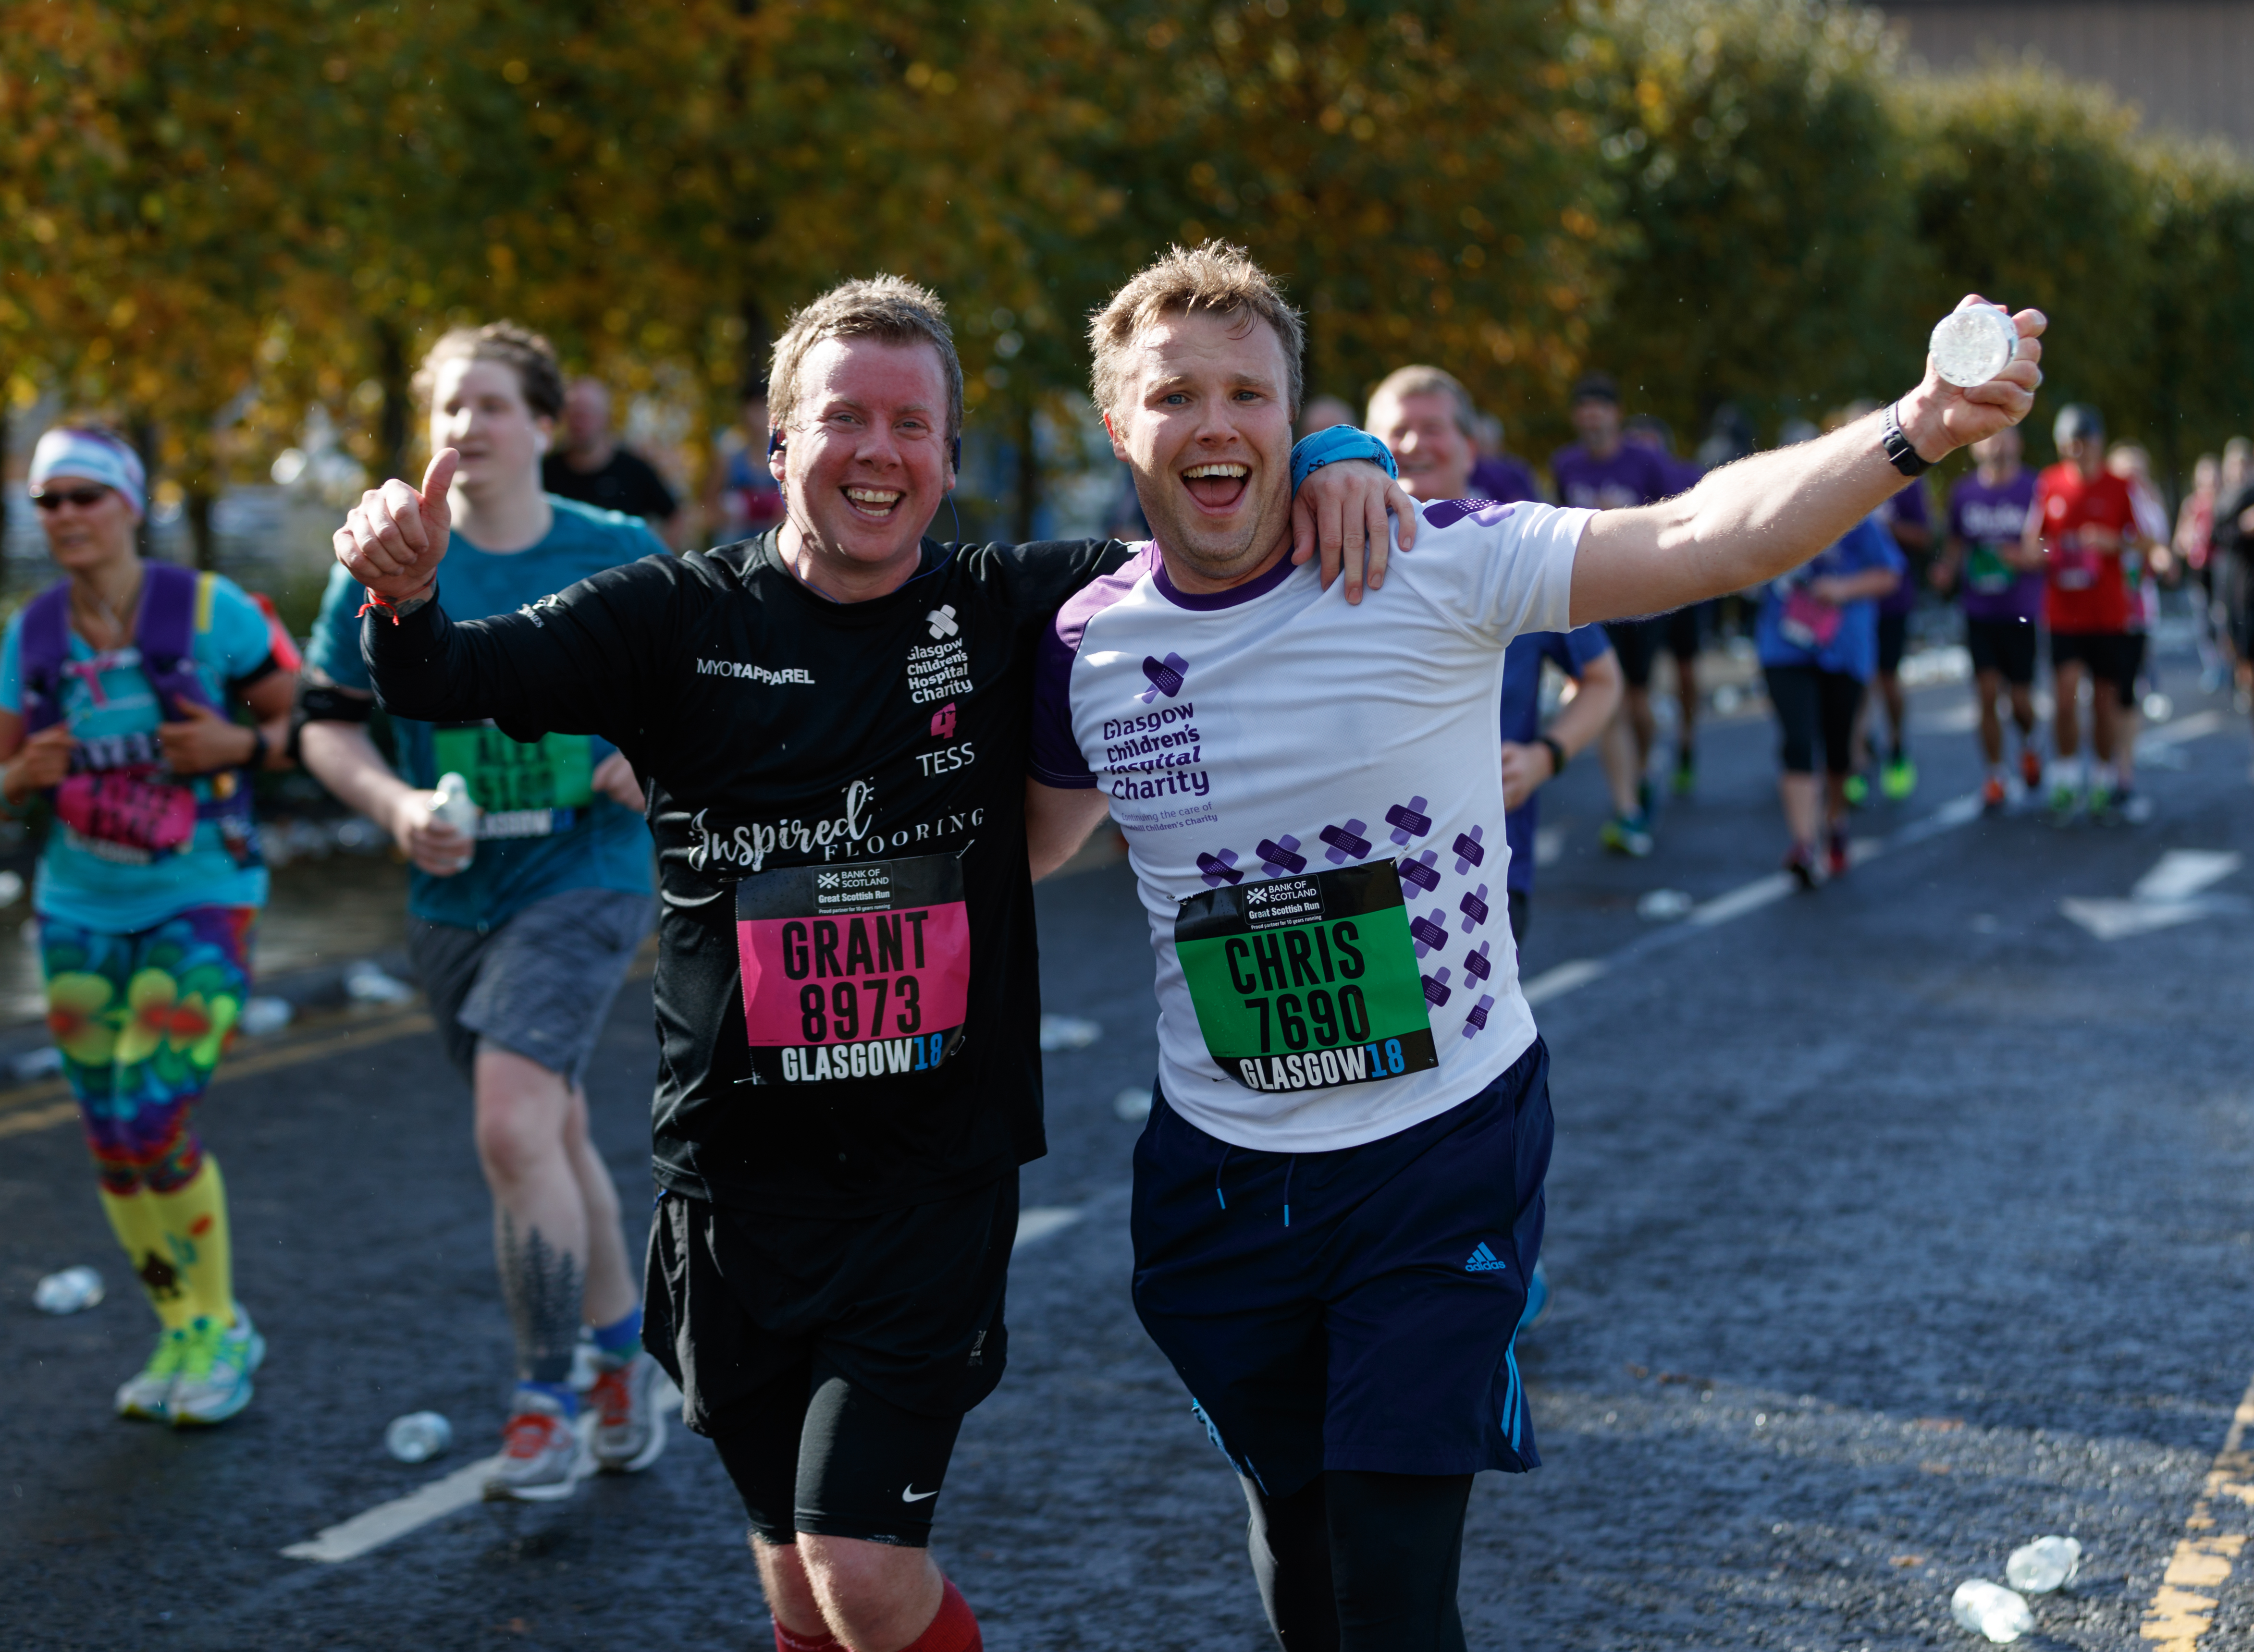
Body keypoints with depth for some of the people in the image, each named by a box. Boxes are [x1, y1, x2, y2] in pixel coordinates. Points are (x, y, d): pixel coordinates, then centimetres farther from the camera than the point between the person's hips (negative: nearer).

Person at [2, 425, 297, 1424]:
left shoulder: (210, 610, -10)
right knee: (113, 1143, 7)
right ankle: (182, 1337, 27)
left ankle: (220, 1328, 8)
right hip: (80, 909, 5)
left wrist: (240, 746, -20)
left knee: (153, 1123, -15)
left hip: (199, 901, -4)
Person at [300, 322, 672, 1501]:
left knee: (512, 1126, -19)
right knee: (553, 1137, 15)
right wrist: (395, 804, -13)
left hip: (584, 879, -3)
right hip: (454, 899, 4)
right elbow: (327, 726, 5)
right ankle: (625, 1355, 37)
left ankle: (546, 1401, -5)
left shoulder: (621, 557, -4)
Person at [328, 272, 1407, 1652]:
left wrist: (1332, 462, -15)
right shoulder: (682, 620, -1)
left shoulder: (1008, 610, 1)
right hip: (738, 1172, 1)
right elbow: (456, 680, -10)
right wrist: (405, 597, -32)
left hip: (938, 1173, -1)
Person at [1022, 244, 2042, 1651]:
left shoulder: (1433, 568, -15)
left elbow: (1699, 540, -28)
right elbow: (1031, 841, 19)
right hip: (1225, 1167, 3)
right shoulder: (1089, 647, -3)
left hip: (1445, 1153, -3)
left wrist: (1912, 430, -42)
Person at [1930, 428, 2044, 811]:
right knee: (1987, 694, -3)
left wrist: (2032, 559, -20)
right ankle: (1994, 776, 9)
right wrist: (1946, 567, -1)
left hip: (2023, 613, -2)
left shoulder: (2035, 489, -5)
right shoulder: (1964, 493, 6)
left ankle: (2029, 745, 35)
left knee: (2020, 700, 2)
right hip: (1979, 611, 2)